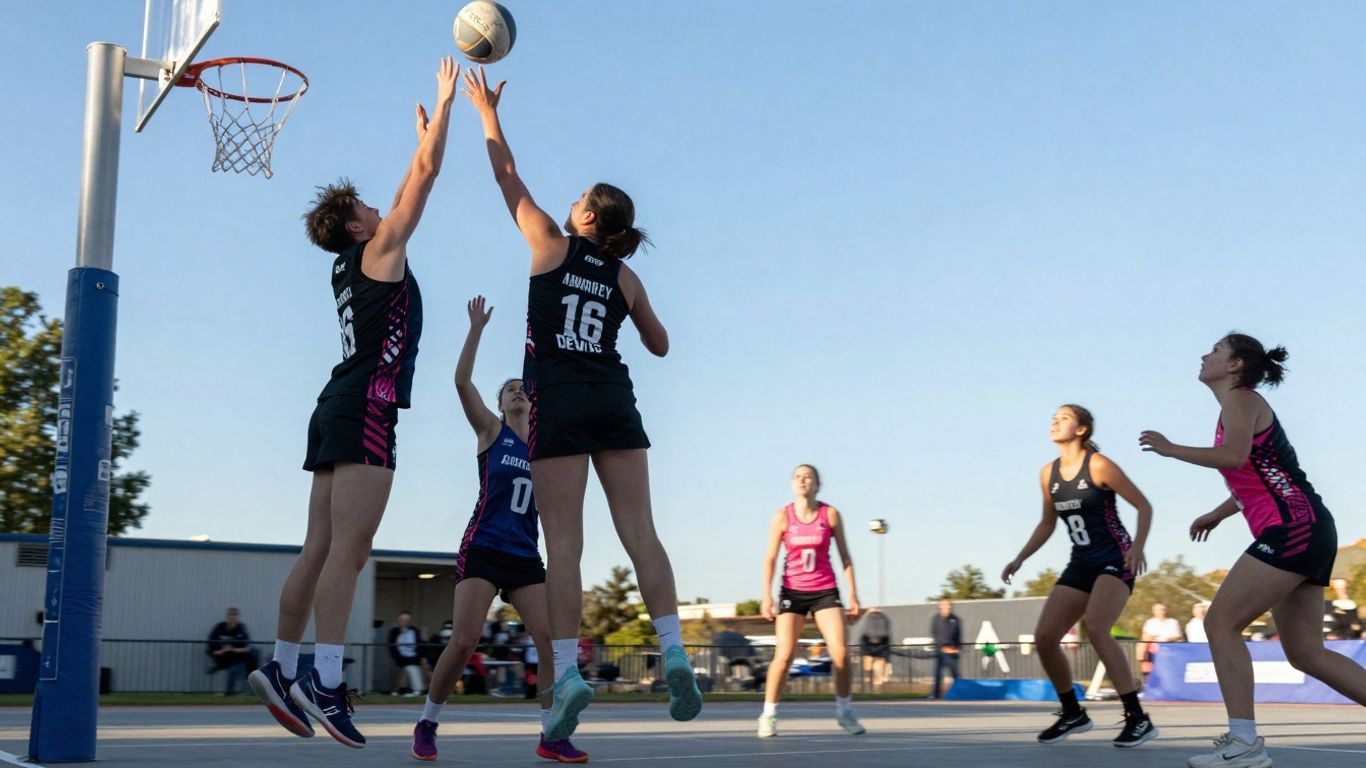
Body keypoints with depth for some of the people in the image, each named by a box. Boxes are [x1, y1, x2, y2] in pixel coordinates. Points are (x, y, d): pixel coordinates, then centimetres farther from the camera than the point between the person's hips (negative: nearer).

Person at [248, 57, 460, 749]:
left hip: (339, 408, 9)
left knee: (321, 549, 8)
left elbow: (413, 188, 36)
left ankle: (282, 669, 8)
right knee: (348, 550, -16)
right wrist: (445, 100, 6)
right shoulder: (379, 250, 0)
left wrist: (423, 136, 43)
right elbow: (425, 176, -2)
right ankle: (325, 682, -21)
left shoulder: (354, 266, 22)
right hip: (366, 408, -9)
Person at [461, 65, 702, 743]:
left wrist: (487, 111, 24)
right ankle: (674, 653, -11)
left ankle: (567, 672, -11)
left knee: (563, 543, -6)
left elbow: (508, 177, 13)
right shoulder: (626, 277, 12)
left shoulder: (552, 245, 3)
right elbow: (660, 345, 23)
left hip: (558, 401, -3)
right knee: (640, 532, 0)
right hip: (614, 401, 4)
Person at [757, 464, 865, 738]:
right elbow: (770, 558, 1)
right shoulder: (782, 517, -2)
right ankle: (768, 715, 3)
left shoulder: (831, 515, -1)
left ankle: (844, 710, 11)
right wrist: (767, 596, -8)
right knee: (784, 655, -11)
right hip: (792, 591, -1)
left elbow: (845, 556, 5)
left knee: (841, 652, -9)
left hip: (825, 591, 1)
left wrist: (853, 594, 1)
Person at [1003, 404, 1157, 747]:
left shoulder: (1099, 465, -12)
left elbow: (1144, 506, -10)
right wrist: (1020, 559, 11)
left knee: (1095, 628, -29)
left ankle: (1138, 718, -23)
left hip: (1115, 561, -7)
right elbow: (1047, 523, 20)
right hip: (1081, 564, 7)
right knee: (1044, 636, -3)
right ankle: (1073, 714, 17)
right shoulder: (1048, 473, 8)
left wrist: (1137, 547, -25)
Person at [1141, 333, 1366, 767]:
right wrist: (1217, 515, 36)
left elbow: (1234, 457, -24)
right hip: (1305, 533, 10)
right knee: (1306, 653, 9)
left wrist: (1171, 449, -15)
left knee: (1220, 623, -10)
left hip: (1293, 528, -10)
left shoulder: (1240, 398, -4)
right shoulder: (1240, 404, 23)